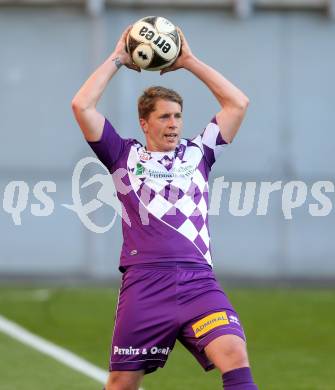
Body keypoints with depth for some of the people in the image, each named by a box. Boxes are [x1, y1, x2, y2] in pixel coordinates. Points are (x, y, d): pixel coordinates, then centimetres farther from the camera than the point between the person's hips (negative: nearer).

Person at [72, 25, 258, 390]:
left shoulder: (197, 152, 19)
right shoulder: (125, 155, 13)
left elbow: (238, 104, 16)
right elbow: (82, 106, 4)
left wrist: (189, 61, 18)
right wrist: (117, 59, 13)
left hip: (198, 282, 1)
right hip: (144, 284, -1)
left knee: (234, 355, -23)